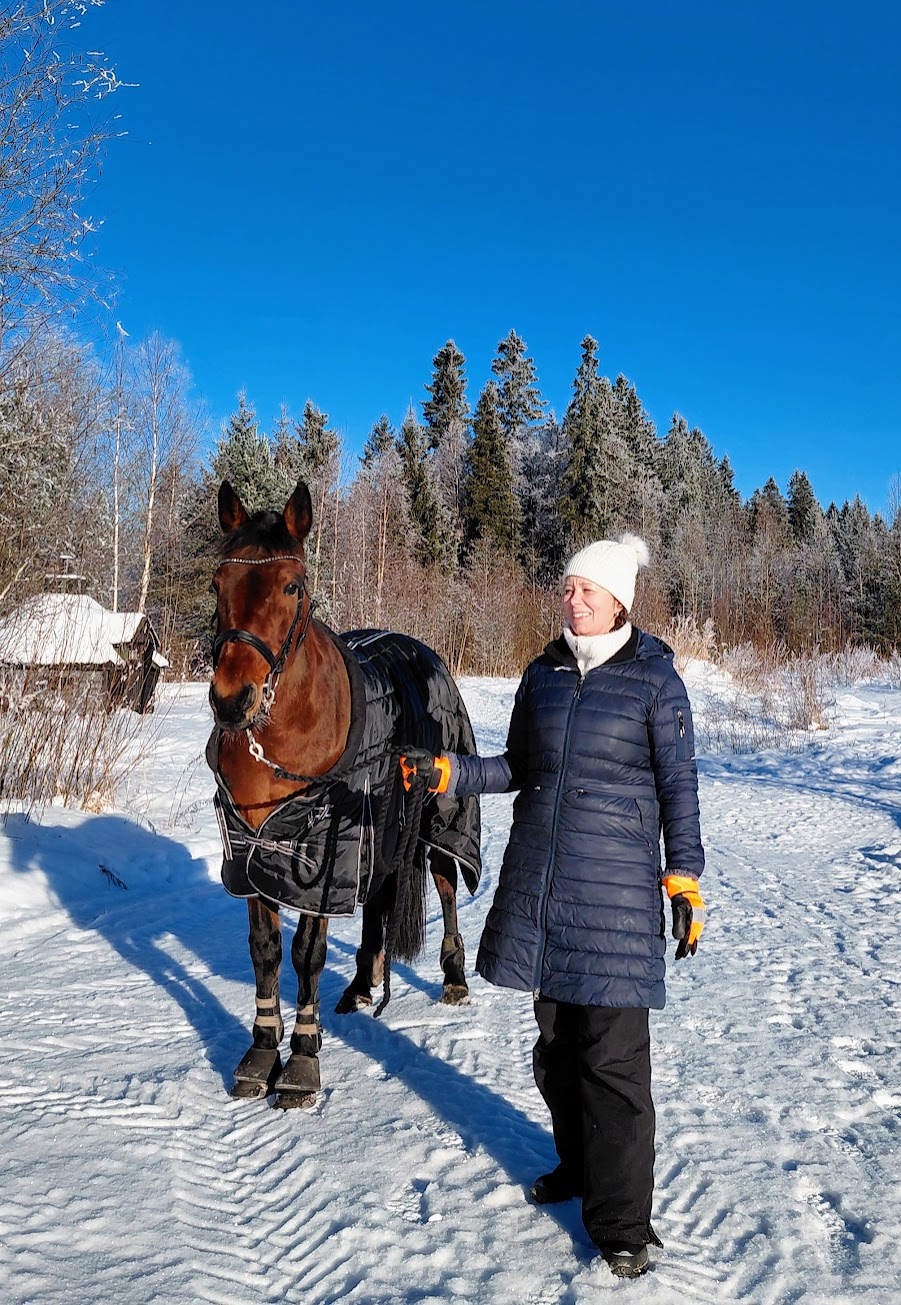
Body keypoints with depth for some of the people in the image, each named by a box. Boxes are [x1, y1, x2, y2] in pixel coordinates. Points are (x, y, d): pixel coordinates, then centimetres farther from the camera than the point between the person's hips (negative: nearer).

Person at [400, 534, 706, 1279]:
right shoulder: (543, 673, 7)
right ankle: (579, 1164, 38)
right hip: (538, 882, 6)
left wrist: (686, 880, -9)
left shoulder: (655, 678, -7)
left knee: (613, 1055, -2)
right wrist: (449, 773, 1)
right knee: (555, 1036, 17)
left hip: (616, 890, -5)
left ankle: (622, 1223, 13)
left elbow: (679, 786, -4)